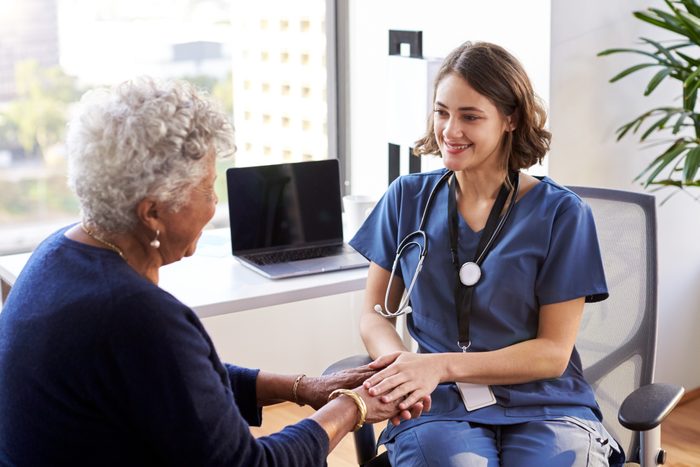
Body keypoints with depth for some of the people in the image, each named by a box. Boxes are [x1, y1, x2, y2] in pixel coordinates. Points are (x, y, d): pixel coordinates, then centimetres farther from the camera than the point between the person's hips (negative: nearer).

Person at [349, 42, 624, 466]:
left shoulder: (560, 213, -2)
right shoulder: (408, 198, 6)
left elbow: (553, 352, -3)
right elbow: (375, 314, 8)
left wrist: (444, 365, -16)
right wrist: (402, 363, -15)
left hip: (544, 405, 0)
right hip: (438, 403, 0)